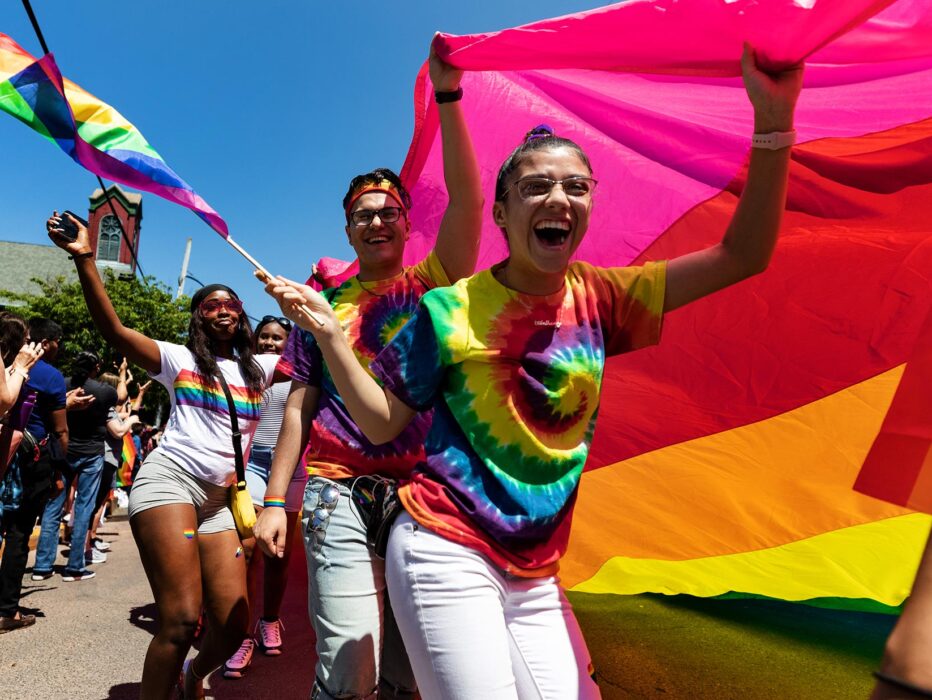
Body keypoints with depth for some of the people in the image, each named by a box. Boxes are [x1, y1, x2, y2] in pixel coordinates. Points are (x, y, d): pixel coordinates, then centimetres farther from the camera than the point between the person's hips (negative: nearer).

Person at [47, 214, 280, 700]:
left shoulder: (257, 368, 16)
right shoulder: (179, 358, 6)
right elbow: (113, 331, -7)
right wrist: (85, 259, -18)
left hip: (221, 496, 4)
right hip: (170, 478, -4)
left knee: (233, 623, 2)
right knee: (182, 618, -15)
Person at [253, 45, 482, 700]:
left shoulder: (430, 287, 7)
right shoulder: (325, 302, 11)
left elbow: (468, 203, -8)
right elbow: (299, 406, 9)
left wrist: (448, 96, -12)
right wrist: (275, 498, 3)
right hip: (341, 493, 0)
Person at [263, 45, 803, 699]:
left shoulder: (599, 298, 1)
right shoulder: (450, 308, -7)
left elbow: (743, 256, -2)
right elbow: (382, 423, -3)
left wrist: (773, 120, -11)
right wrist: (328, 331, -14)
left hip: (535, 574, 4)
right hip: (446, 554, -4)